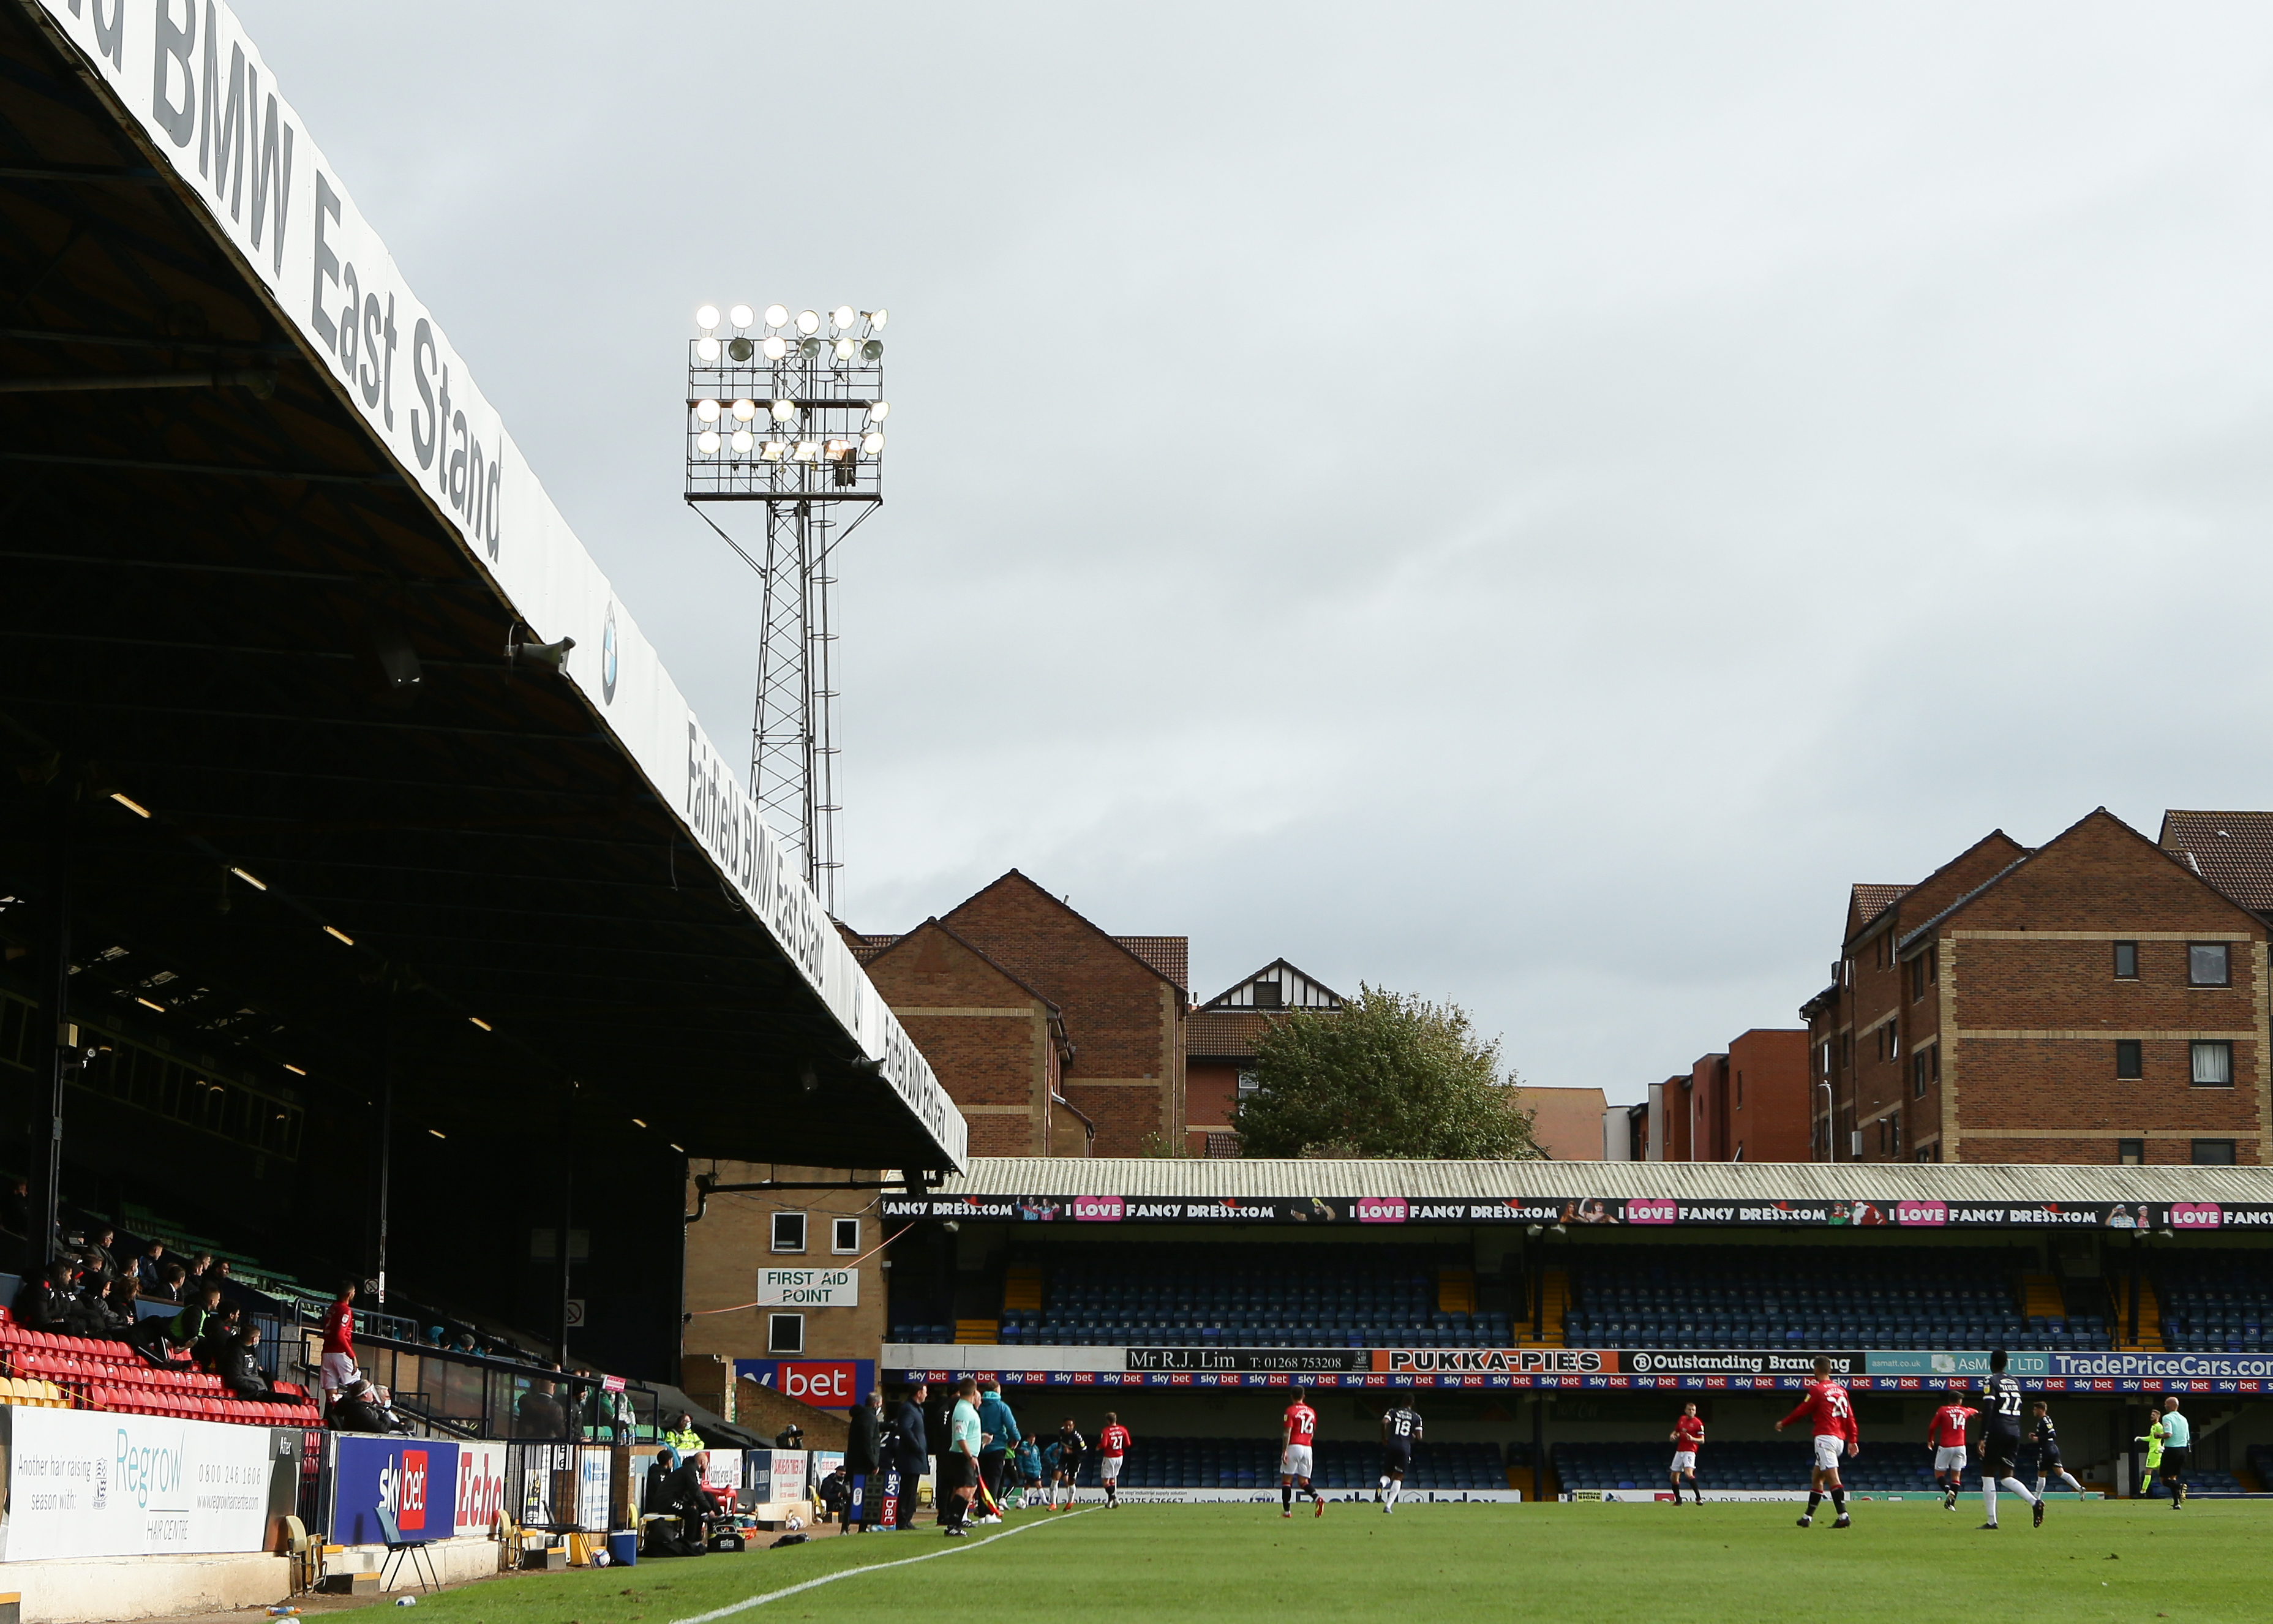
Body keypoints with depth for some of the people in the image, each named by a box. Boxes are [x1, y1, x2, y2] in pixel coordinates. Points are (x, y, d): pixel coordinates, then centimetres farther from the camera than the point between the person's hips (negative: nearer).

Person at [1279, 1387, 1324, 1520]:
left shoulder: (1291, 1411, -5)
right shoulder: (1312, 1412, 13)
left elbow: (1287, 1433, -12)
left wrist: (1284, 1452, -13)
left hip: (1294, 1447, -5)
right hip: (1307, 1448, 5)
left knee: (1286, 1479, 2)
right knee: (1303, 1481, 10)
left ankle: (1286, 1510, -4)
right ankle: (1317, 1497, -18)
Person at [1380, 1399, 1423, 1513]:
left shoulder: (1393, 1411, 9)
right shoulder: (1416, 1417, 9)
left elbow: (1385, 1422, -11)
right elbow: (1418, 1437, 2)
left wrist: (1384, 1438, 2)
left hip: (1391, 1445, 1)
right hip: (1405, 1448, -1)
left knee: (1387, 1473, 15)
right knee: (1398, 1478, 6)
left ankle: (1382, 1484, -24)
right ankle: (1388, 1506, -7)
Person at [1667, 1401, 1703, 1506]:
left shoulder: (1698, 1423, -7)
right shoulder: (1682, 1419, 11)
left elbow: (1702, 1441, -8)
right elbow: (1676, 1431, 26)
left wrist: (1692, 1439, -26)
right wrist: (1673, 1435, 3)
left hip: (1690, 1452, -7)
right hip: (1679, 1452, 7)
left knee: (1689, 1473, -27)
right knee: (1674, 1477, 8)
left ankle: (1699, 1498, -27)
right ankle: (1678, 1500, 22)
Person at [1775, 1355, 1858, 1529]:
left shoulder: (1817, 1389, -6)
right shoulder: (1841, 1389, 15)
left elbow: (1801, 1411, -1)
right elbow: (1850, 1416, 13)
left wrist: (1783, 1423, 15)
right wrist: (1853, 1441, 16)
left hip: (1825, 1436, -8)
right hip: (1840, 1439, 8)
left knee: (1832, 1477, -15)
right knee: (1816, 1478, 17)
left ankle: (1843, 1516, -26)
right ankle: (1808, 1517, 22)